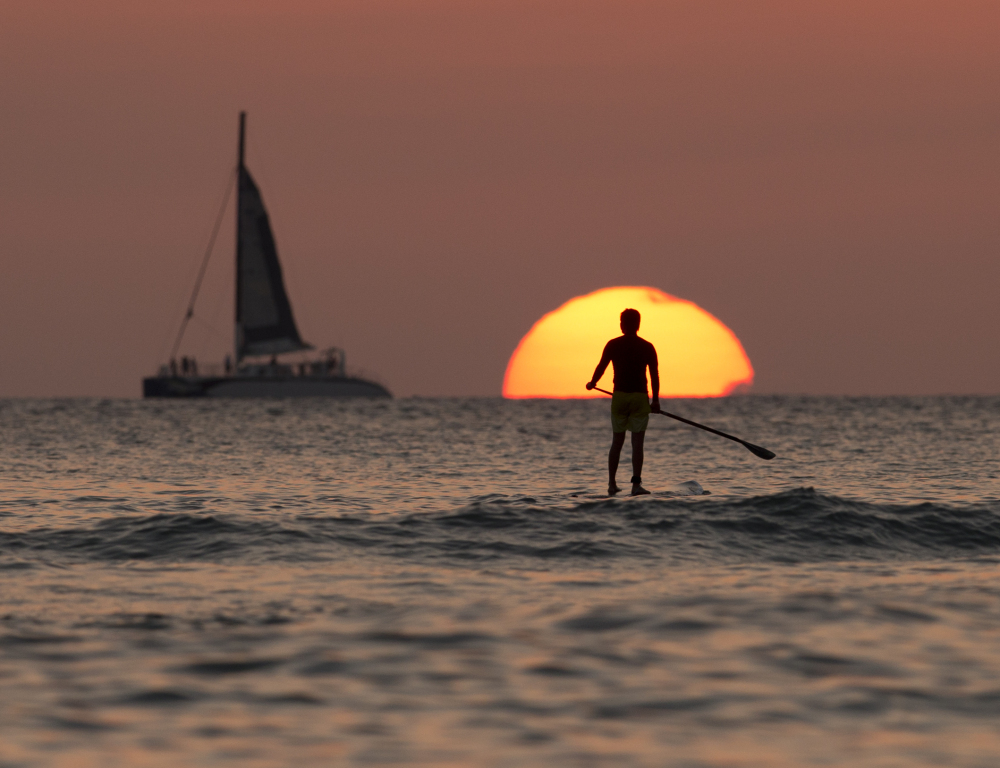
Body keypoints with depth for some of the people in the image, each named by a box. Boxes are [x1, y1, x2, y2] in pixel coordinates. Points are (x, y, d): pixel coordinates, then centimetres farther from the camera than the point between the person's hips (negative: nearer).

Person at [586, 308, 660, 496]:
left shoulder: (613, 345, 0)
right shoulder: (647, 347, 0)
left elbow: (601, 367, -1)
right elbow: (654, 375, -1)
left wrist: (592, 383, 19)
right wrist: (655, 400, 5)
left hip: (619, 396, 1)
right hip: (640, 397, -1)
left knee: (617, 442, 12)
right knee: (637, 443, -2)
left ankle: (612, 484, 13)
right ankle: (636, 484, -12)